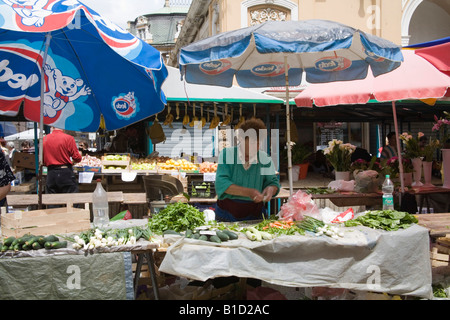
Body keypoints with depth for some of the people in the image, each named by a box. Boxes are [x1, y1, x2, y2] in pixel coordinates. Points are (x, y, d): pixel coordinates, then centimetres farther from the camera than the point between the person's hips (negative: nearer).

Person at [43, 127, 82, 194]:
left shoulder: (45, 139, 3)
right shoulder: (68, 138, -9)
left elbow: (43, 161, 10)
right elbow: (77, 158, -6)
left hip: (50, 174, 4)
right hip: (66, 173, -4)